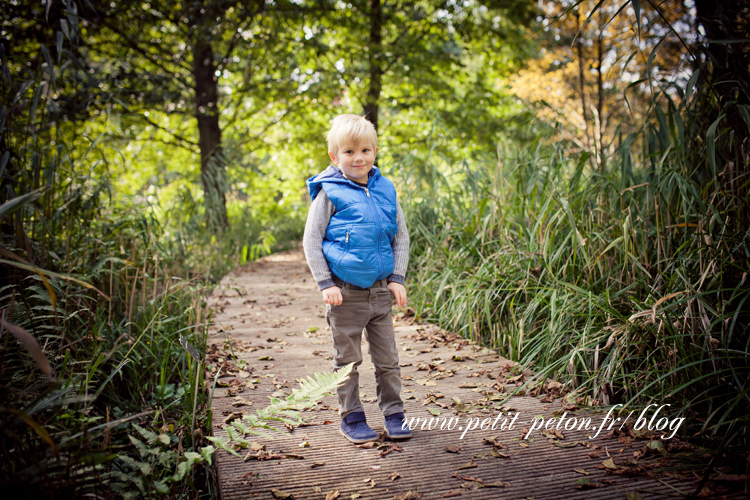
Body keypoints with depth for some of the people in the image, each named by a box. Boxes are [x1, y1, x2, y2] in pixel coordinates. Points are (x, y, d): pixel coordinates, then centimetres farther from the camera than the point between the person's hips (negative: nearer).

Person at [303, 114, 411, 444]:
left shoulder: (385, 190, 5)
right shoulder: (330, 193, -7)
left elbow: (401, 235, 11)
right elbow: (311, 240, -5)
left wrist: (398, 278, 2)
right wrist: (325, 284, -11)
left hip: (381, 291, 4)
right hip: (345, 293, -4)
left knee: (387, 358, 11)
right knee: (347, 359, 8)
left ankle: (393, 413, 23)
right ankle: (351, 417, 21)